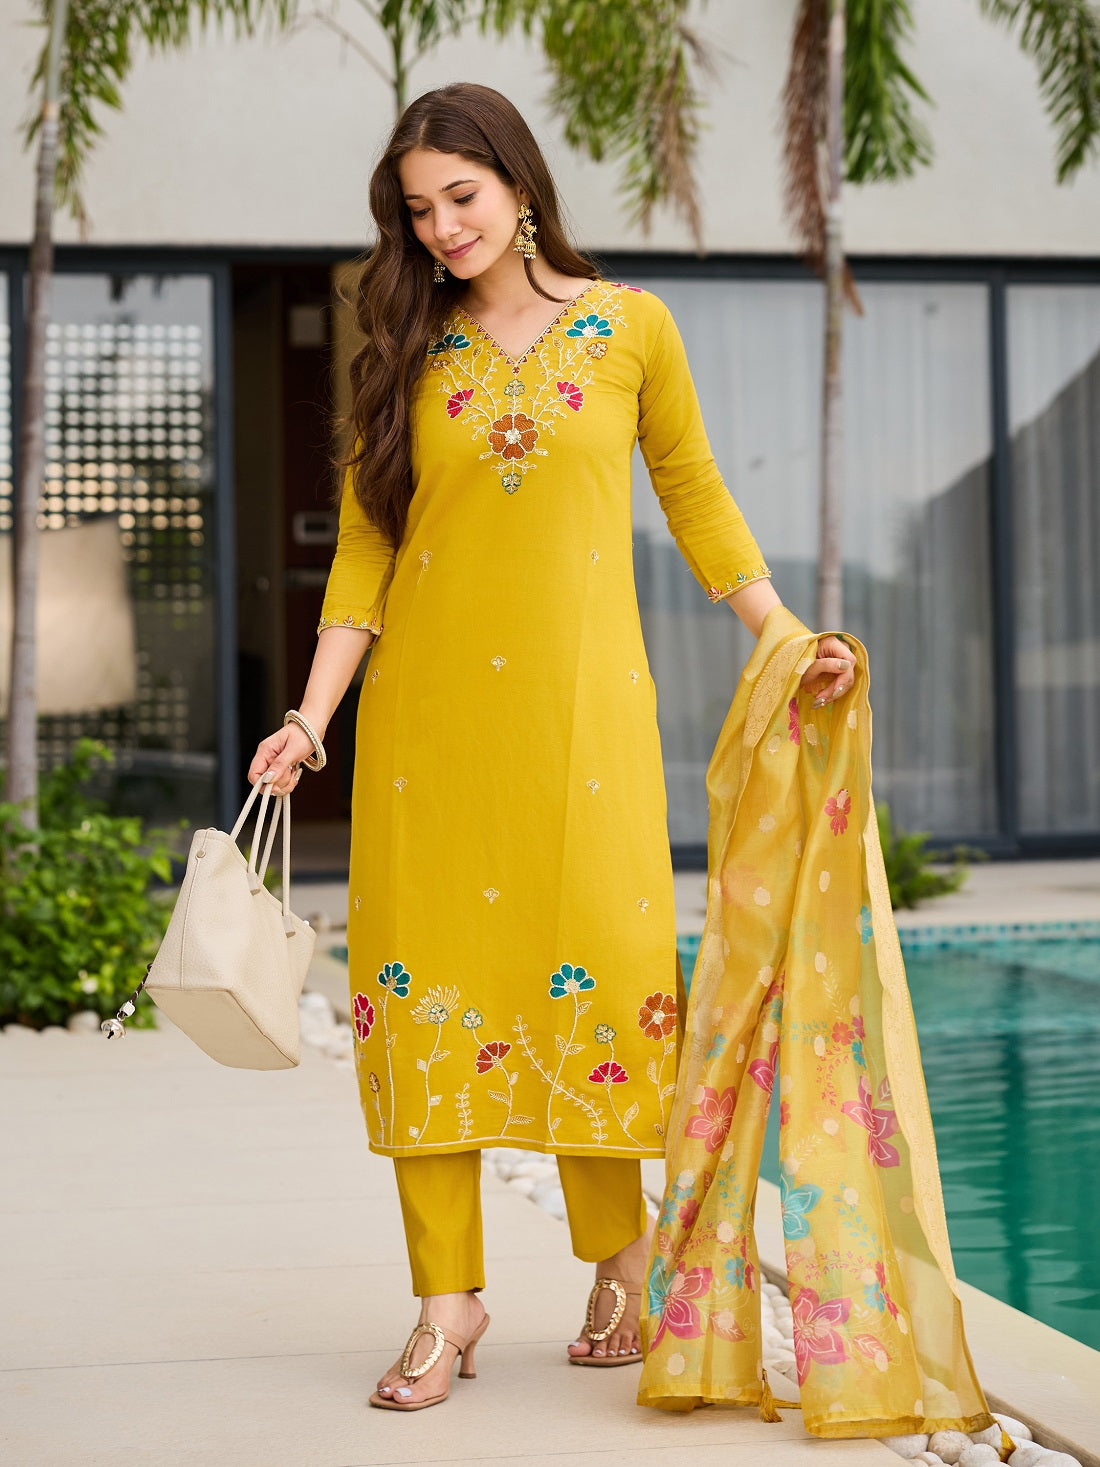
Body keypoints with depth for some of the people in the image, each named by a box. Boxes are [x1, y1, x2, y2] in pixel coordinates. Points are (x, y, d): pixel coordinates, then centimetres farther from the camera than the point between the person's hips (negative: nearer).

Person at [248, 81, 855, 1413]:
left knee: (595, 956, -5)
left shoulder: (629, 327, 4)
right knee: (428, 971, -1)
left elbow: (694, 497, 13)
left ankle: (622, 1247, 18)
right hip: (428, 703, 2)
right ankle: (448, 1298, 7)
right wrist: (313, 715, -1)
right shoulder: (410, 352, 8)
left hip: (580, 699, -1)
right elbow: (365, 546, 8)